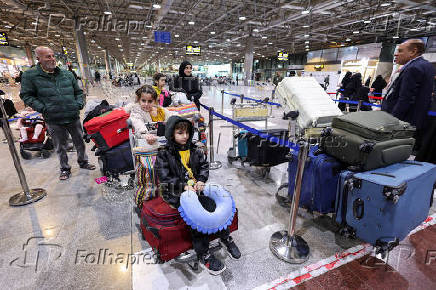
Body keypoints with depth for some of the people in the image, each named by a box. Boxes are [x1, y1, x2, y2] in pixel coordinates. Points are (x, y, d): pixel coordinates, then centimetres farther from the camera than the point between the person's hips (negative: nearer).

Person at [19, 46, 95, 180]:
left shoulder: (67, 74, 7)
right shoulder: (30, 75, -2)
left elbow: (78, 92, 17)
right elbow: (26, 95, 2)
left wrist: (79, 103, 1)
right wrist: (42, 108, -10)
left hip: (73, 117, 2)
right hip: (54, 121, -2)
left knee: (80, 142, 14)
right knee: (61, 147, 10)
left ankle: (83, 162, 33)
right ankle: (65, 169, 27)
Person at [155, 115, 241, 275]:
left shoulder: (195, 151, 11)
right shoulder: (164, 155, -2)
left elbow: (204, 166, 11)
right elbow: (165, 177, -8)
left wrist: (201, 180, -9)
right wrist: (184, 186, -19)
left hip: (195, 188, 4)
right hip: (176, 194, -4)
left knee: (213, 205, -20)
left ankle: (226, 238, 1)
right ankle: (204, 255, -14)